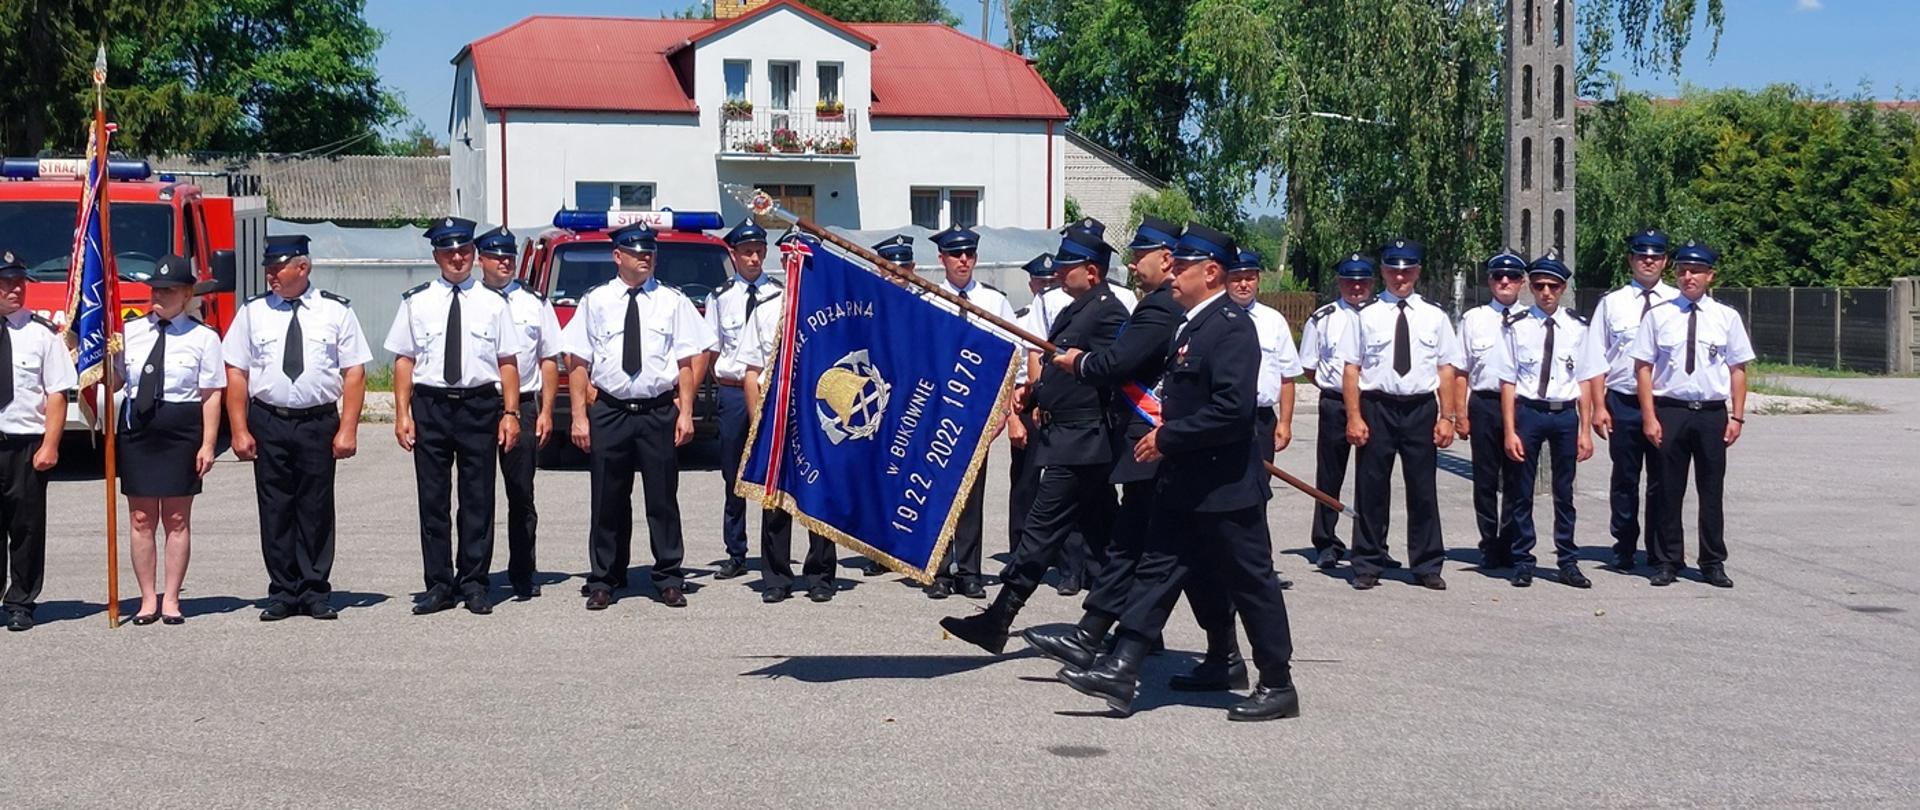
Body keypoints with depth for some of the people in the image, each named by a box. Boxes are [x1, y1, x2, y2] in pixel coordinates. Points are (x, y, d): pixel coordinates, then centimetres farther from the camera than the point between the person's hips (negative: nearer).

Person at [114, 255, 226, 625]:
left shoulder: (203, 337, -1)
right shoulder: (130, 331, 8)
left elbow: (211, 394, -5)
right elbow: (114, 379, 9)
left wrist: (208, 444, -11)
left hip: (181, 428, -3)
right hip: (136, 427, 3)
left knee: (177, 519, 5)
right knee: (141, 518, 6)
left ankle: (171, 599, 14)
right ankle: (148, 598, 15)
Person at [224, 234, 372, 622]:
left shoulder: (336, 311, 1)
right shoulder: (253, 311, 5)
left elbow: (354, 372, -1)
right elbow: (236, 373, 4)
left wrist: (348, 429, -8)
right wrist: (239, 430, -3)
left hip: (319, 420, -1)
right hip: (268, 422, 1)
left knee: (317, 510, 4)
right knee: (275, 510, 4)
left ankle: (315, 593, 13)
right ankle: (282, 593, 13)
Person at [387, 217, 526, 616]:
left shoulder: (492, 303, 6)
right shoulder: (416, 302, 6)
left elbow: (507, 362, 4)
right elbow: (404, 360, 5)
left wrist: (510, 413, -3)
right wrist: (402, 414, -2)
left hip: (480, 406, 0)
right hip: (430, 406, 0)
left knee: (478, 500, 4)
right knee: (432, 500, 4)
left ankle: (474, 584, 13)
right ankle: (439, 584, 12)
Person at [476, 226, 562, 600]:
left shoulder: (534, 303, 9)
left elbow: (549, 359, 9)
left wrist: (546, 411, 2)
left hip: (523, 405, 1)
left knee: (522, 494, 3)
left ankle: (523, 575, 10)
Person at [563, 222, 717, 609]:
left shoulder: (672, 301, 4)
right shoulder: (595, 301, 4)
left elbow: (686, 362, 3)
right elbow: (579, 363, 3)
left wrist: (685, 412, -3)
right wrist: (579, 415, -2)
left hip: (659, 411, 0)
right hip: (609, 411, 0)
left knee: (663, 498, 5)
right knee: (608, 500, 7)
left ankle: (669, 579, 14)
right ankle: (603, 580, 17)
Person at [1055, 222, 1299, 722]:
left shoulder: (1231, 327, -18)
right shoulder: (1192, 325, 12)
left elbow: (1233, 408, -27)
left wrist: (1167, 439, -22)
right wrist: (1166, 429, 7)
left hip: (1225, 487, -9)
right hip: (1183, 484, 9)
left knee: (1251, 583, 2)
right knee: (1158, 571, 5)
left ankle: (1277, 686, 14)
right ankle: (1120, 671, 5)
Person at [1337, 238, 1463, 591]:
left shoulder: (1434, 317, 7)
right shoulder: (1367, 316, 1)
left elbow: (1447, 369, 5)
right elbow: (1352, 368, -1)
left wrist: (1447, 417, -2)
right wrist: (1354, 417, -8)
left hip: (1421, 407, 1)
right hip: (1377, 406, -1)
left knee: (1423, 490, 6)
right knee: (1371, 489, 4)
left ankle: (1427, 566, 16)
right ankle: (1367, 566, 13)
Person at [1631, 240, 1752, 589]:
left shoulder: (1727, 317, 5)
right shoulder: (1658, 316, 2)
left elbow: (1738, 369, 6)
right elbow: (1643, 367, 1)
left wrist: (1737, 416, -1)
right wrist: (1649, 416, -6)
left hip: (1713, 413, 1)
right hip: (1669, 412, -1)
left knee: (1712, 491, 7)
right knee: (1669, 491, 5)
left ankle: (1713, 563, 16)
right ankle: (1668, 561, 14)